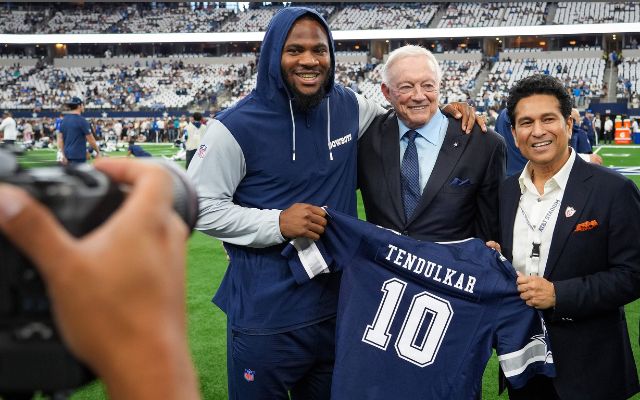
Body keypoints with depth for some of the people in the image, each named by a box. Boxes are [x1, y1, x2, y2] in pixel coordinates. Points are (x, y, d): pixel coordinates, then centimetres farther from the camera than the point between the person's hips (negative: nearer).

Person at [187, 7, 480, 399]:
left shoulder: (348, 106, 1)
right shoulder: (237, 127, -14)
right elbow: (199, 205, -11)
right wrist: (277, 223, -22)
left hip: (336, 307, 5)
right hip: (264, 318, -4)